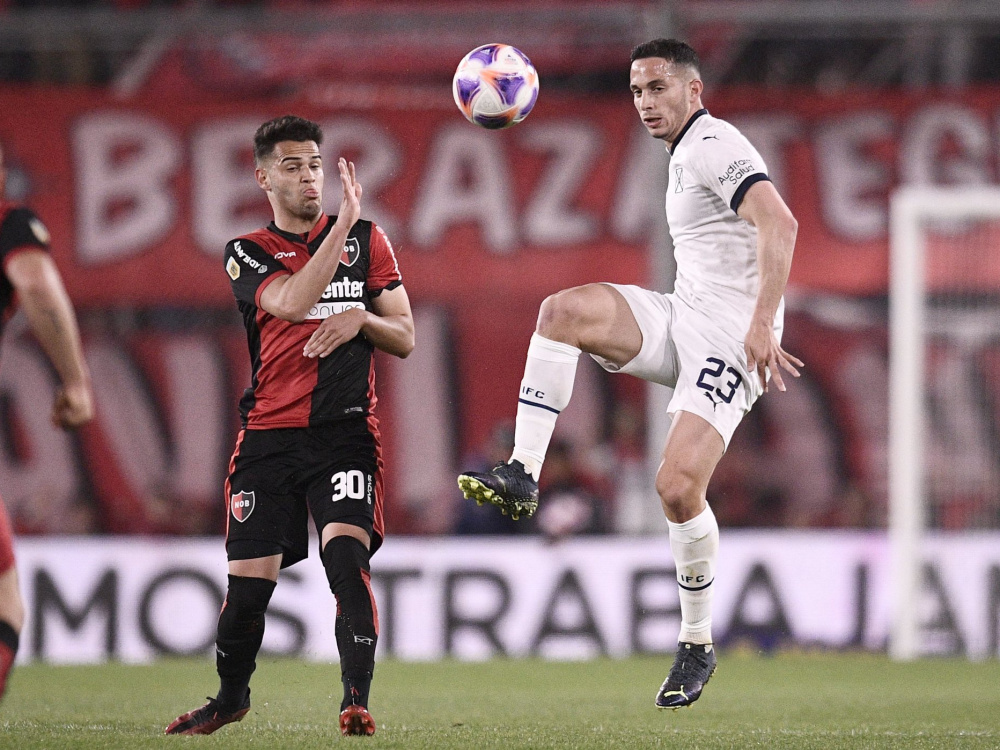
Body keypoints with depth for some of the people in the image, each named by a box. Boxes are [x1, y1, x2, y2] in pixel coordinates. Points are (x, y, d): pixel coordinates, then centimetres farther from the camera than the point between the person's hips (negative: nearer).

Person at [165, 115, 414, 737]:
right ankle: (231, 697, 25)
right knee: (249, 583, 0)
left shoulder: (367, 241, 11)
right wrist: (344, 223, -20)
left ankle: (357, 703, -21)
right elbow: (292, 303, -16)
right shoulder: (248, 254, 6)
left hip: (346, 432, 0)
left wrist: (362, 318, -10)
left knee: (347, 556, -22)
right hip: (269, 436, 1)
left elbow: (405, 339, 11)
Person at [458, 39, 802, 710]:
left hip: (731, 334, -9)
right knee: (564, 309, -17)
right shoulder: (688, 156, 20)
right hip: (683, 319, 9)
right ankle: (522, 475, -22)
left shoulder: (713, 145, -11)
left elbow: (779, 224, -24)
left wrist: (762, 324, -29)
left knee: (678, 485, -18)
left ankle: (698, 644, 2)